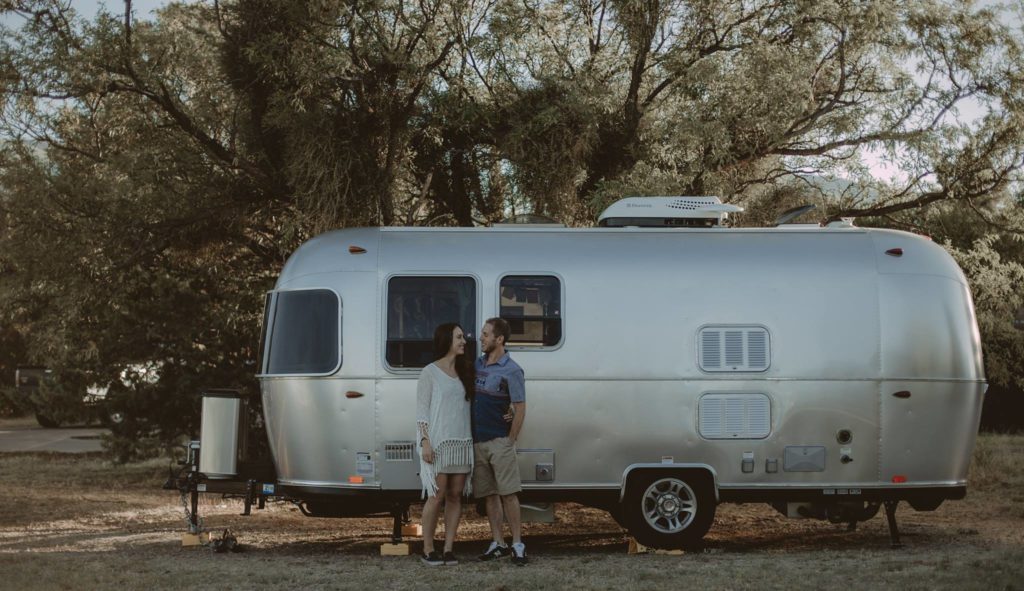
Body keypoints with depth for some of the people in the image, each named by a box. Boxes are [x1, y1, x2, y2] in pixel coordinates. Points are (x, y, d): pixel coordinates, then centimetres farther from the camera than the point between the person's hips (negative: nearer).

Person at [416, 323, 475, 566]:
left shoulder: (465, 371, 13)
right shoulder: (430, 373, -2)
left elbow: (472, 405, 13)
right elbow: (422, 410, -5)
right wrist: (425, 442, -14)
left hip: (462, 443, 5)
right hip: (438, 443, -5)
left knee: (455, 496, 3)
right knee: (436, 496, -5)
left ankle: (449, 549, 7)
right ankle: (428, 549, 3)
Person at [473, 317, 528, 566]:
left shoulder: (512, 371, -8)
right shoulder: (477, 364, 10)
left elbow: (520, 409, -8)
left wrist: (510, 441, -8)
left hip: (499, 441, -6)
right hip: (477, 441, 6)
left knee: (508, 493, -6)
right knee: (490, 495, 8)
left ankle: (517, 544, -3)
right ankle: (498, 543, 13)